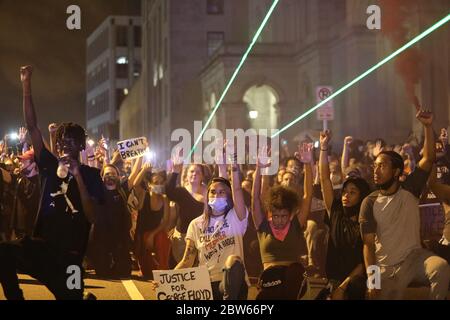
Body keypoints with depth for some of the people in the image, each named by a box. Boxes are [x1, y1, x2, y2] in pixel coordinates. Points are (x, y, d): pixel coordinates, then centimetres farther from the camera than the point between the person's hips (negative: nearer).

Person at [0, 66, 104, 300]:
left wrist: (77, 176, -17)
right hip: (40, 245, 2)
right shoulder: (50, 166, 9)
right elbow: (32, 127, 3)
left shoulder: (91, 175, 2)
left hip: (69, 254, -2)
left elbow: (91, 216, -11)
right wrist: (26, 85, -3)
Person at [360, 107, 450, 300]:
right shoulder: (369, 203, -2)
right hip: (386, 268, 0)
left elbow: (429, 159, -9)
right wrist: (371, 278, -18)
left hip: (414, 257, 0)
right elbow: (368, 244, -6)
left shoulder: (409, 190, 2)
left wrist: (427, 126, -21)